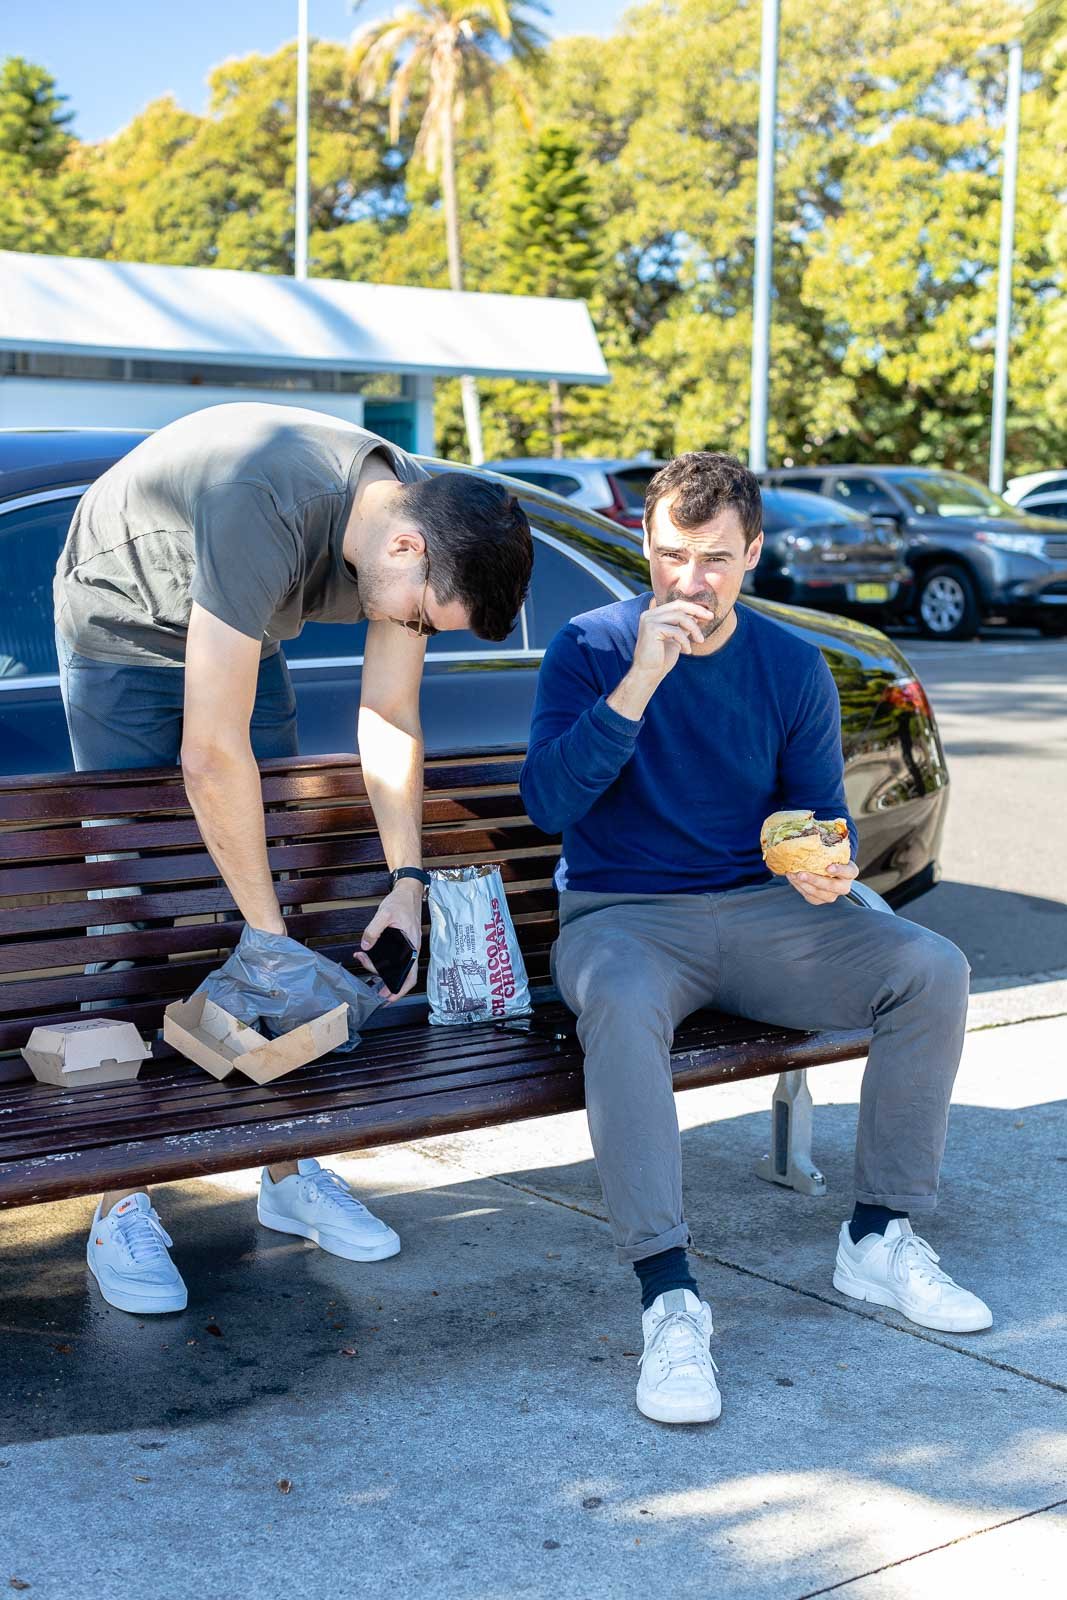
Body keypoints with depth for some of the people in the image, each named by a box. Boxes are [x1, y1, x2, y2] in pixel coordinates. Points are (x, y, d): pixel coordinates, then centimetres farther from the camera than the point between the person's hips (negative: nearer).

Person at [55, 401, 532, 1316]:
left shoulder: (423, 523, -18)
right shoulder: (267, 515, -41)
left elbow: (390, 719, -7)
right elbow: (211, 756, -39)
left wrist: (408, 879, -15)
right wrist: (272, 933, -33)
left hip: (245, 638, 6)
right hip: (124, 629, -6)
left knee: (272, 883, 1)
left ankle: (289, 1172, 9)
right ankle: (124, 1205, -4)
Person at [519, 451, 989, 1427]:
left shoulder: (793, 667, 5)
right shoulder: (592, 649, -5)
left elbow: (823, 814, 9)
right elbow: (548, 805, -17)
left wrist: (829, 868, -16)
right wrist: (641, 680, -26)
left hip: (758, 910, 4)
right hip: (621, 916, -4)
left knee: (933, 970, -17)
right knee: (621, 1006, -38)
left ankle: (879, 1238, -6)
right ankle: (670, 1295, -33)